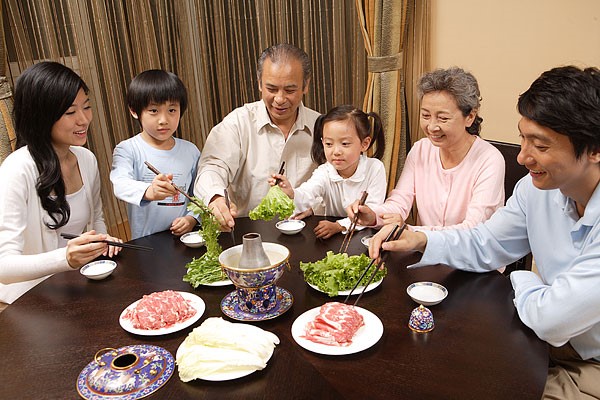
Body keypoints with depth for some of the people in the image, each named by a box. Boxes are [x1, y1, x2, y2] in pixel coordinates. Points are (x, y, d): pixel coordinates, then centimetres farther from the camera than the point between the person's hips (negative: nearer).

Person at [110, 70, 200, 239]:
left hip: (184, 238, 2)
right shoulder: (127, 150, -1)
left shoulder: (191, 151, 9)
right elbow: (121, 184, -20)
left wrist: (191, 219, -6)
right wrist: (148, 191, -40)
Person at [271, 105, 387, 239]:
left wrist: (339, 226, -27)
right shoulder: (324, 173, -8)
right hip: (333, 239, 2)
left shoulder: (375, 168, -12)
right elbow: (306, 196, -26)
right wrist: (291, 195, -50)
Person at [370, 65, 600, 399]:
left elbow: (549, 319, -31)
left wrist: (522, 282, -8)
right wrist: (420, 240, -14)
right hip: (555, 344, 5)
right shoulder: (536, 187, -7)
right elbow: (484, 245, 4)